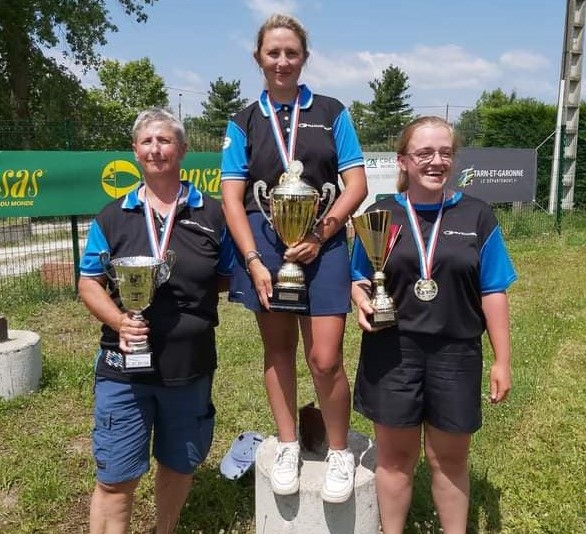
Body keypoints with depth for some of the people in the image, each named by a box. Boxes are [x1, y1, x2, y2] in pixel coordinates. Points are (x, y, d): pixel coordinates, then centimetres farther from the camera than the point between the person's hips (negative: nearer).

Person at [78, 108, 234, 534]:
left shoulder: (212, 214, 1)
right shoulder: (112, 217, 2)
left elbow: (230, 278, 5)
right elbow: (89, 283, 3)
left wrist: (189, 290, -12)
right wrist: (118, 320, -15)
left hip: (191, 366, 1)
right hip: (123, 367, -1)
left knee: (179, 466, 19)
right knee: (116, 479, 4)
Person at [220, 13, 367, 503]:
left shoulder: (331, 112, 6)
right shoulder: (244, 122, 8)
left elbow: (356, 185, 2)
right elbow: (232, 198, 1)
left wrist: (320, 234, -12)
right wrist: (254, 261, -10)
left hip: (323, 244, -1)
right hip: (265, 245, 2)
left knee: (325, 359, -6)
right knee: (278, 350, 11)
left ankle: (340, 451, 17)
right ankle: (288, 445, 28)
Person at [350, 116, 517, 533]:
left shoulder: (477, 216, 0)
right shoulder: (380, 214, 1)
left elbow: (493, 293, 0)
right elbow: (359, 279, 8)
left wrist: (502, 360, -1)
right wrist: (362, 302, -15)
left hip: (455, 354, 0)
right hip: (392, 351, 0)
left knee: (451, 459, 16)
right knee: (395, 456, 14)